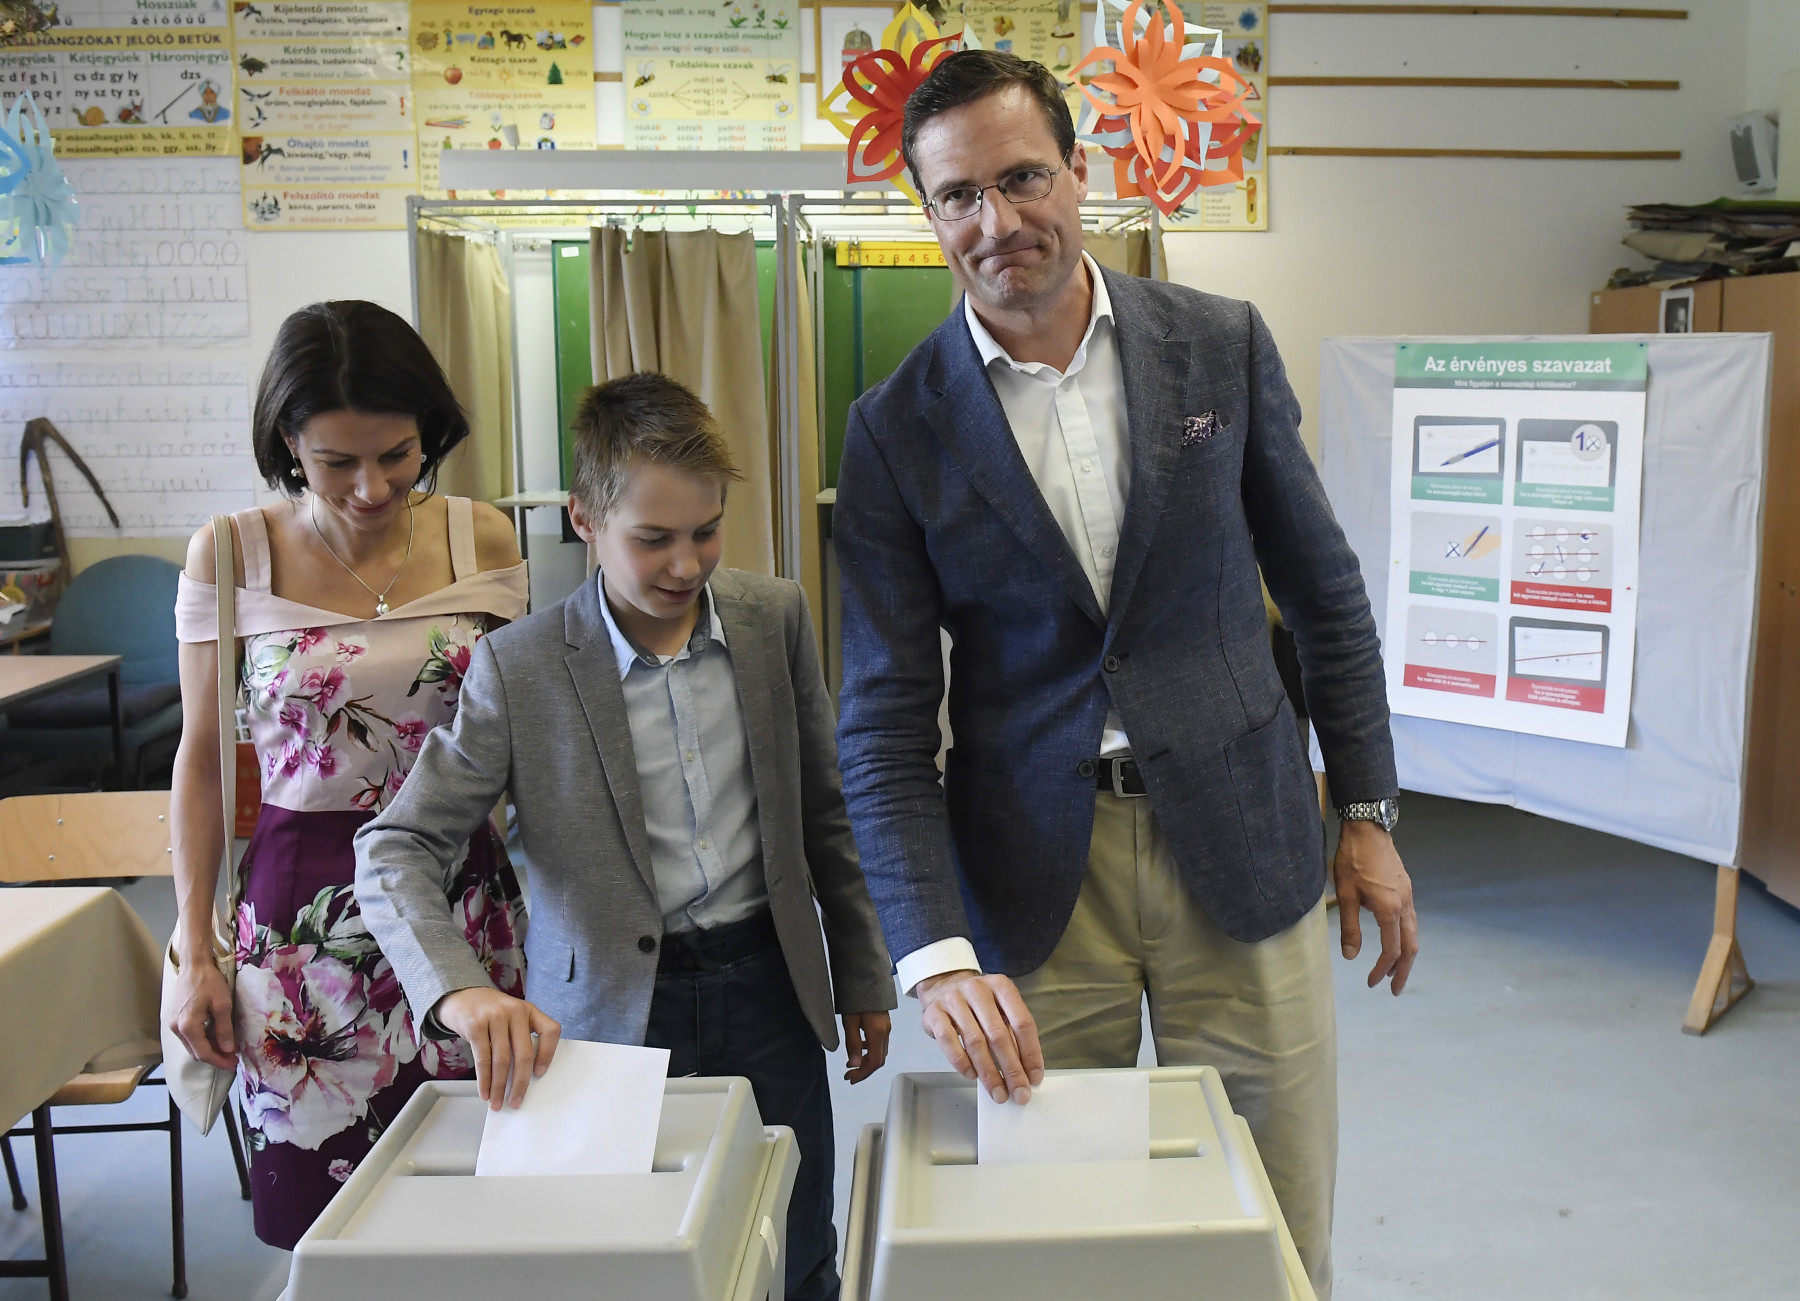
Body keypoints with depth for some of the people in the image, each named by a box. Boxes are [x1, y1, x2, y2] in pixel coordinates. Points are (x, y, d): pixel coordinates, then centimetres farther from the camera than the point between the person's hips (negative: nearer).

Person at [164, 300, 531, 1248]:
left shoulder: (483, 541, -2)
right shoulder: (229, 557, -5)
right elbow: (202, 758, 2)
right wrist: (195, 950, 1)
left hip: (463, 893, 1)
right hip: (305, 909, -1)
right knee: (324, 1218, 8)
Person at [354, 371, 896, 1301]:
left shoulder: (776, 618, -2)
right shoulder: (520, 668, -11)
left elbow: (824, 812, 8)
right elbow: (394, 849, -13)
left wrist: (864, 977, 12)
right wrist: (460, 993, -30)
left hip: (765, 989, 3)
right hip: (612, 1009, -2)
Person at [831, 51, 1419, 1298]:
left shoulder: (1222, 344, 0)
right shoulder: (898, 430, -4)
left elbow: (1323, 589, 8)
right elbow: (885, 722, -7)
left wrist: (1367, 812, 8)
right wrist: (938, 954, -17)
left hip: (1239, 847, 1)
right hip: (1034, 873, -1)